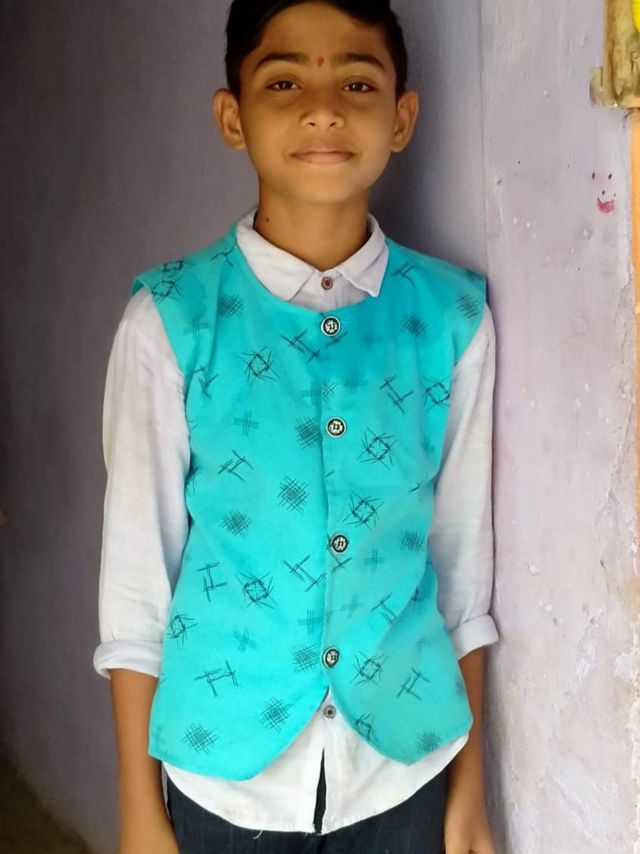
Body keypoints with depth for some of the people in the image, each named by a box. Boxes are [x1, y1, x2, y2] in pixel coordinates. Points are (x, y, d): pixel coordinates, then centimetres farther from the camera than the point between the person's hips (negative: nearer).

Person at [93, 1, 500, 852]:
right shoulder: (171, 318, -10)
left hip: (402, 768, 1)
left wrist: (470, 782, 7)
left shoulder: (453, 316, -5)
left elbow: (464, 557, 1)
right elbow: (135, 569, -6)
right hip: (227, 769, -1)